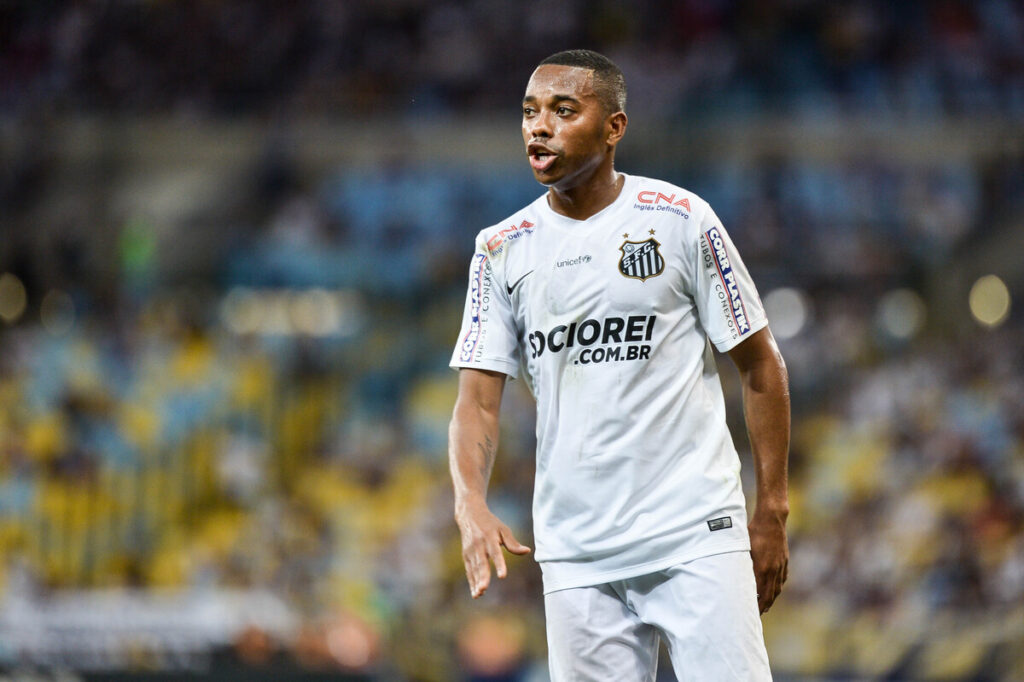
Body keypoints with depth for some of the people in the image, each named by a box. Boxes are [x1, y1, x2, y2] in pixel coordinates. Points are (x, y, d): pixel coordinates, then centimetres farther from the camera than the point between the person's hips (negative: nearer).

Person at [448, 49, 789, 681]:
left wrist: (772, 511, 0)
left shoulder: (680, 219, -1)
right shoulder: (502, 250, 7)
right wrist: (471, 504, -17)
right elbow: (479, 398, 3)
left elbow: (761, 365, 4)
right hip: (574, 552, 3)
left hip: (697, 534, -3)